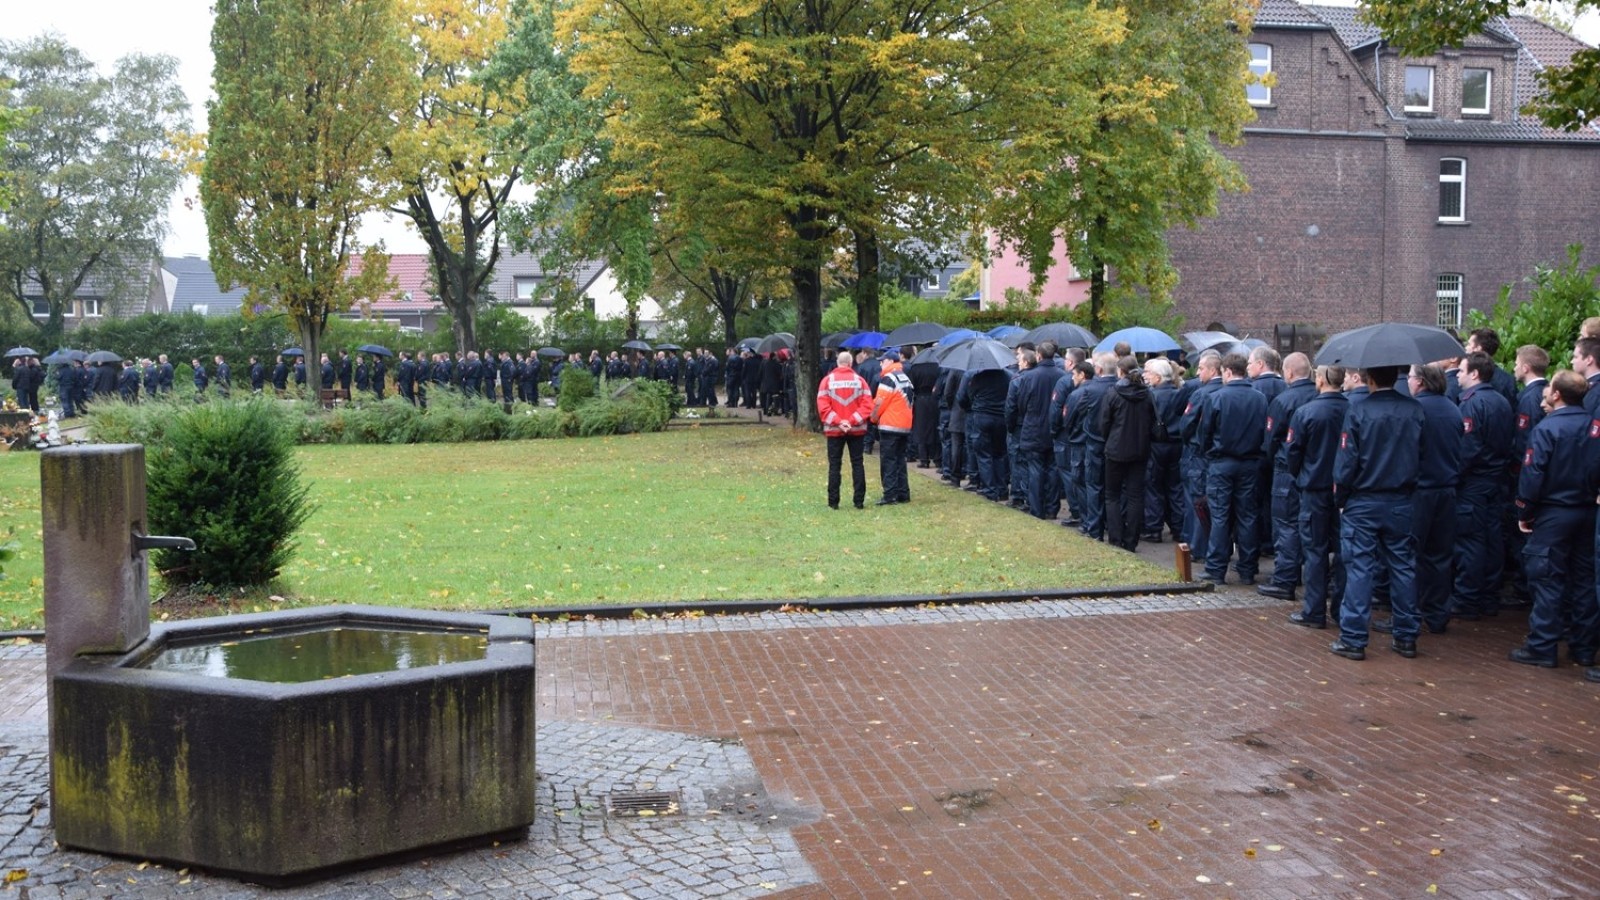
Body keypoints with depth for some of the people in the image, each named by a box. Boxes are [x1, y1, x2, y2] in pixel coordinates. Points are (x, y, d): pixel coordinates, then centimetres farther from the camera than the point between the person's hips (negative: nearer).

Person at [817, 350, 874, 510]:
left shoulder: (827, 380, -3)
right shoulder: (859, 380, -2)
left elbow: (822, 406, -11)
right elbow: (867, 405, -9)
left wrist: (837, 421, -13)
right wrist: (852, 421, -12)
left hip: (834, 430, 0)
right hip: (857, 430, 1)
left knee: (834, 465, 5)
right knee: (857, 463, 8)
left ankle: (833, 501, 3)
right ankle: (859, 501, 6)